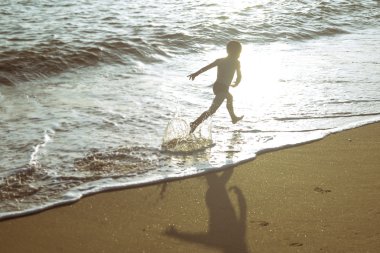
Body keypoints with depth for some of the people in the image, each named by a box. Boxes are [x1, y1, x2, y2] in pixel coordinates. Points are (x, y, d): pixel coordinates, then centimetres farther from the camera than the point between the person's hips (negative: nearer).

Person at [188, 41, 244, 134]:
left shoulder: (220, 60, 8)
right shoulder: (236, 63, -4)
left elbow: (207, 67, -3)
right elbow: (239, 76, -4)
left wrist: (196, 73, -6)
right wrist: (236, 84, 16)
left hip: (216, 86, 8)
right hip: (223, 88, -8)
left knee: (230, 97, 35)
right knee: (212, 110, -12)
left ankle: (233, 118, 54)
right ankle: (195, 123, -27)